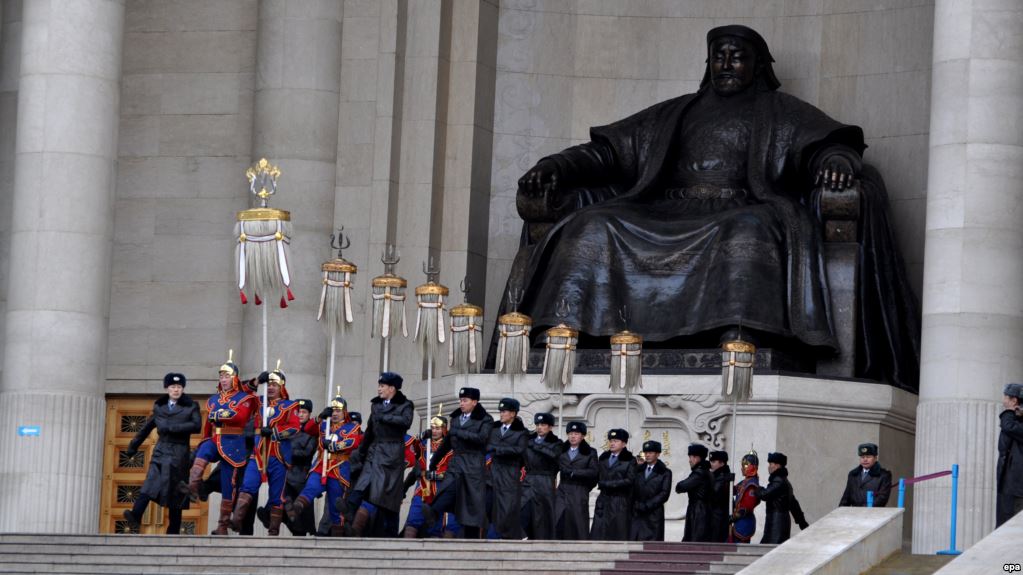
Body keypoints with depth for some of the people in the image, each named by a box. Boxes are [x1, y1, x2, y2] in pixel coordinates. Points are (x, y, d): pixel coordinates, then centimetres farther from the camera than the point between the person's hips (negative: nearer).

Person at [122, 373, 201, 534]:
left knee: (175, 493, -2)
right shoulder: (159, 406, 14)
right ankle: (135, 517, -34)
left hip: (179, 454, -2)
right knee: (151, 485, -17)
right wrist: (133, 446, 28)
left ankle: (173, 532, 2)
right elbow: (147, 428, 23)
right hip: (161, 451, 2)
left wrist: (172, 428, -15)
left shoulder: (190, 407, 4)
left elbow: (197, 426, -11)